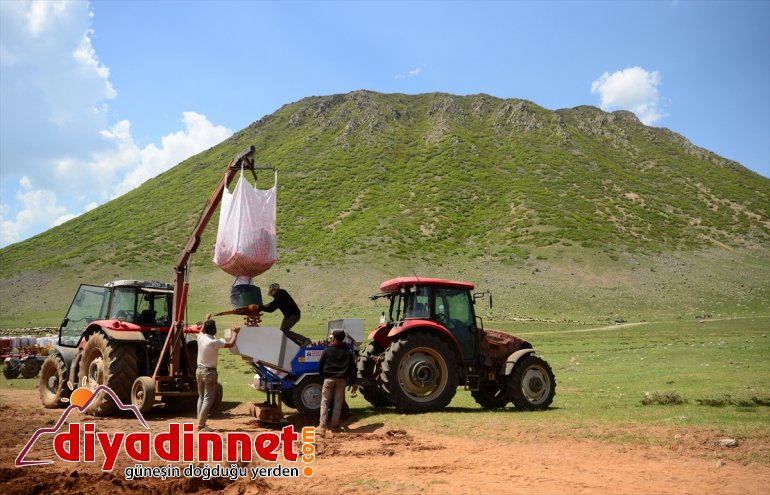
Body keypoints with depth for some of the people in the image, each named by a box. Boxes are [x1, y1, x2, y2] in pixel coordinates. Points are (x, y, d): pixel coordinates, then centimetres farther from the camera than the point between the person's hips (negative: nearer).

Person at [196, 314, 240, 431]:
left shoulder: (200, 337, 0)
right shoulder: (214, 342, -21)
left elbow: (202, 330, 24)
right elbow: (231, 344, -16)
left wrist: (207, 319, 40)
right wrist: (235, 332, 1)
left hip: (199, 370, 8)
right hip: (209, 372, -8)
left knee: (201, 397, 15)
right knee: (208, 399, -4)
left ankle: (200, 423, 17)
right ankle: (201, 425, -8)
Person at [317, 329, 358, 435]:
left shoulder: (328, 350, -1)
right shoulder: (348, 352, 7)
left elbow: (320, 366, 4)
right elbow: (352, 368, 6)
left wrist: (323, 375, 21)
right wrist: (354, 383, 10)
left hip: (329, 379, -2)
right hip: (341, 380, 2)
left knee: (325, 402, 1)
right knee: (338, 402, 10)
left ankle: (322, 425, -8)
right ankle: (335, 423, 11)